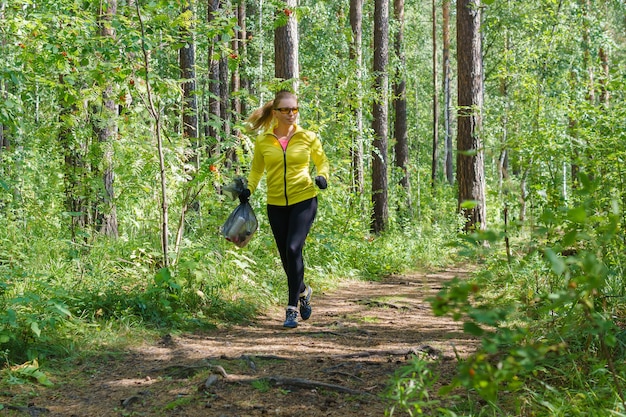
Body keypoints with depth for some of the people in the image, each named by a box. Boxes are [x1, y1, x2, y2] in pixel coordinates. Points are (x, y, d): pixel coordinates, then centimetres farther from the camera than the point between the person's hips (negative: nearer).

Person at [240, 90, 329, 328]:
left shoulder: (308, 138, 1)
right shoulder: (263, 141, 2)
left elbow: (322, 161, 14)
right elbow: (256, 170, 13)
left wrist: (322, 176, -7)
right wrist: (249, 188, -5)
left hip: (304, 200, -2)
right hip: (276, 205, 3)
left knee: (293, 248, -18)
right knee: (286, 256, 7)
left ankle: (293, 307, -11)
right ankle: (303, 291, 37)